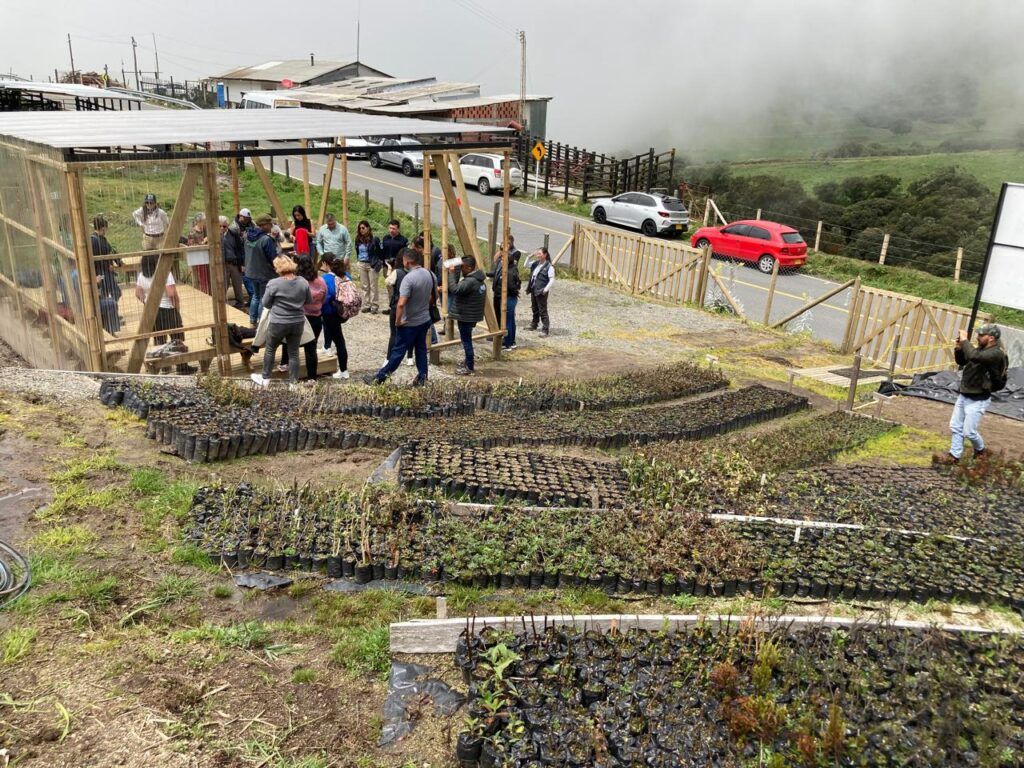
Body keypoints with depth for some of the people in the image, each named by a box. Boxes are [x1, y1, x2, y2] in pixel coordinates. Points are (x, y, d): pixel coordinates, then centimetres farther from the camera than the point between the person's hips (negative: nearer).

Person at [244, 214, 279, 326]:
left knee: (256, 295, 23)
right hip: (265, 274, -7)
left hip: (251, 272, 7)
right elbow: (274, 258, -19)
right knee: (264, 298, 6)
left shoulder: (249, 236, 0)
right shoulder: (266, 239, -25)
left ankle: (252, 319, 29)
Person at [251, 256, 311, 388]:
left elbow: (265, 303, -5)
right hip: (298, 322, 3)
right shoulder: (303, 282, -6)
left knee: (270, 350, 17)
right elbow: (309, 301, 7)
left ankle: (265, 379, 30)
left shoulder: (274, 284, -16)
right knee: (293, 353, 12)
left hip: (278, 323, -3)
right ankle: (293, 382, 18)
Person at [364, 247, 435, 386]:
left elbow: (401, 304, -29)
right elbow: (435, 296, 14)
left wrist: (397, 321, -17)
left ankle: (380, 377, 13)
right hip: (425, 320, 7)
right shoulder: (429, 274, 0)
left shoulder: (409, 278, -24)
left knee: (398, 351, 2)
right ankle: (422, 377, 21)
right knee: (421, 349, 17)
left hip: (410, 324, -7)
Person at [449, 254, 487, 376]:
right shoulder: (479, 279, 10)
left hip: (466, 316, -10)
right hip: (473, 315, 10)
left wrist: (451, 273, -24)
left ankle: (469, 368, 6)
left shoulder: (470, 281, -23)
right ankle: (468, 362, 35)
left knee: (466, 341, -1)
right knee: (467, 340, 22)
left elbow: (455, 290, -31)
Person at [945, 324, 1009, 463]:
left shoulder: (996, 353, -21)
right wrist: (959, 346, -3)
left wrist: (965, 340, -28)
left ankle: (980, 450, 28)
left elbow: (974, 356, -39)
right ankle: (954, 456, 20)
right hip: (964, 396, 8)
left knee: (969, 431, -1)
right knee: (955, 427, 11)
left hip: (978, 400, -8)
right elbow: (961, 361, 14)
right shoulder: (980, 349, 5)